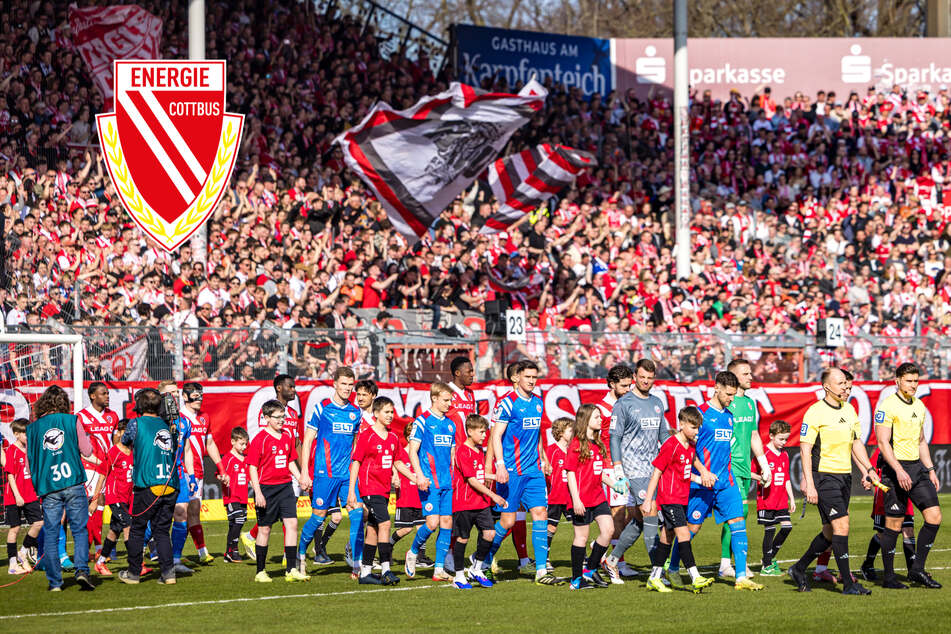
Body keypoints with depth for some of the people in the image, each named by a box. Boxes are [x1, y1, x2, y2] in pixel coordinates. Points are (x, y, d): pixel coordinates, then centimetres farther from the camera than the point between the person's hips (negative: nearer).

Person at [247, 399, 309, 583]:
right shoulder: (260, 439, -9)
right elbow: (252, 467, -10)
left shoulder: (287, 437, 9)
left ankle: (291, 569, -5)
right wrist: (258, 492, -15)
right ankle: (261, 571, 13)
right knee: (264, 528, 3)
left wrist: (301, 479, 7)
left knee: (291, 523, -7)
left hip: (285, 487, 5)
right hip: (266, 488, -5)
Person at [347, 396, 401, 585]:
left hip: (384, 489, 7)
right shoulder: (366, 435, -8)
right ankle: (385, 571, -21)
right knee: (384, 524, -19)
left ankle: (365, 572, 18)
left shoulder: (393, 438, 11)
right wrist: (351, 491, -10)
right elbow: (356, 462, -7)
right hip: (370, 487, -7)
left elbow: (397, 462, 22)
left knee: (373, 530, 11)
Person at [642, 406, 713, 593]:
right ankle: (695, 578, -22)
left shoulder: (691, 446, 10)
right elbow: (656, 473, -12)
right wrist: (648, 500, -11)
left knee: (667, 536, 12)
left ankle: (655, 578, 19)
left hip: (682, 499, 9)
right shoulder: (670, 446, -14)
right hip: (669, 499, -9)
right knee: (683, 534, -16)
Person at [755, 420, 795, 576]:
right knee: (770, 530, -4)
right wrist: (761, 478, -29)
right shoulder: (763, 453, -9)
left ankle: (770, 558, 16)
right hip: (766, 499, -7)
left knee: (787, 526, 0)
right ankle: (767, 566, 4)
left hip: (781, 501, 7)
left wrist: (792, 499, 19)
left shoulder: (784, 455, 13)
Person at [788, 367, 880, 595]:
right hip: (824, 476, -8)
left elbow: (856, 443, 22)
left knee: (830, 532, 10)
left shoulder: (849, 410, 12)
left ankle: (799, 569, 28)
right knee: (841, 525, -14)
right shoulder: (815, 412, -11)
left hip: (845, 476, 8)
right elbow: (805, 449, -13)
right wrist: (809, 484, -18)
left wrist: (867, 470, 11)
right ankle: (848, 583, -11)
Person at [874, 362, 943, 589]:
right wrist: (899, 471, -23)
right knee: (894, 524, -3)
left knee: (934, 516, -2)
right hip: (895, 468, -7)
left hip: (917, 467, 7)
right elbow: (883, 442, -16)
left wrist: (931, 471, 16)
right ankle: (889, 577, 7)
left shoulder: (919, 406, 14)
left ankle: (917, 570, 6)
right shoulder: (887, 406, -10)